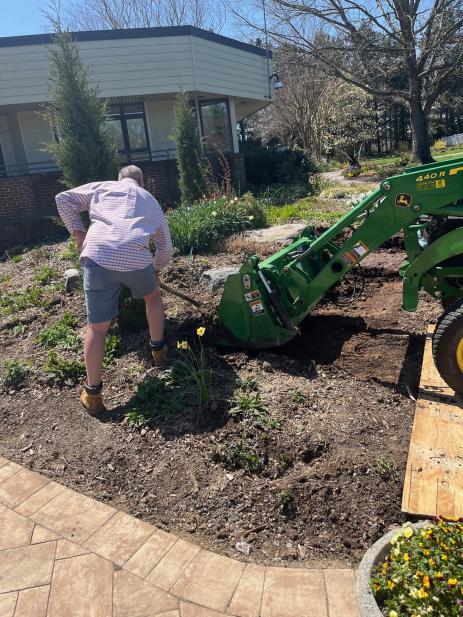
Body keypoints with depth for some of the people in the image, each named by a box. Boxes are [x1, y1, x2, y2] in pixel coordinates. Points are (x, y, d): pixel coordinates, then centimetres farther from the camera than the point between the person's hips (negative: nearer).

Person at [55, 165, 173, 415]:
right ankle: (158, 349, 42)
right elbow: (166, 248, 33)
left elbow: (63, 199, 19)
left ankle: (92, 393, 12)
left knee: (97, 326, 7)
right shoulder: (150, 200, 30)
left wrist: (78, 233, 20)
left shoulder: (102, 187, 28)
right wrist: (156, 268, 50)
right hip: (136, 257, 0)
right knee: (153, 296, 32)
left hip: (98, 255, 0)